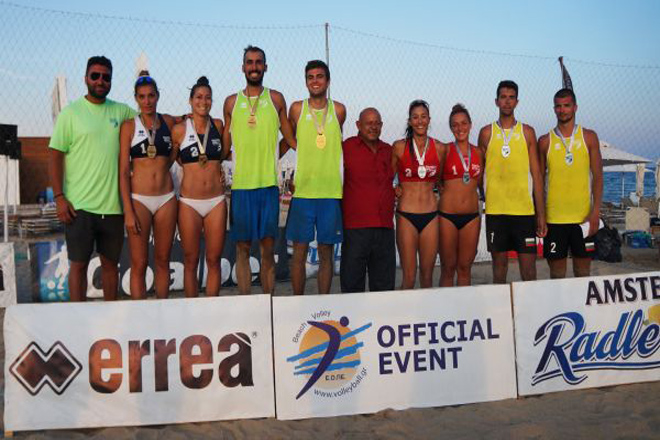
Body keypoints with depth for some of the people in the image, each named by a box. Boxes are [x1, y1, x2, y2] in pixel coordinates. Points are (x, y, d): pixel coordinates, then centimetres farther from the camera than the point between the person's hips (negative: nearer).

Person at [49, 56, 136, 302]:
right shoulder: (71, 113, -1)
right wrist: (59, 197, -10)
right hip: (79, 205, -3)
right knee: (79, 264, 3)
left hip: (113, 205, 4)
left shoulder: (121, 111, 9)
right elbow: (55, 155, -3)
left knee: (110, 263, 12)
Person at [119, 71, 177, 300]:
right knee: (139, 264, 0)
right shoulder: (129, 126, 0)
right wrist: (128, 211, -11)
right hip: (139, 199, -3)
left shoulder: (168, 122, 7)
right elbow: (123, 171, -4)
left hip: (166, 198, 3)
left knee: (163, 261, 9)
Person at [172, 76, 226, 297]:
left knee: (214, 260, 5)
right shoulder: (180, 129, -1)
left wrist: (215, 168, 11)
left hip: (216, 201, 2)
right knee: (190, 262, 4)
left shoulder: (218, 125, 5)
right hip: (189, 202, -2)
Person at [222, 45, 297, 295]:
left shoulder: (276, 99, 8)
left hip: (268, 183, 0)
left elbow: (290, 139, 12)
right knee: (242, 248, 4)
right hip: (240, 184, 1)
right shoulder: (231, 102, 9)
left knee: (268, 248, 3)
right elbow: (224, 146, 14)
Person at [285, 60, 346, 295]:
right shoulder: (296, 109, 4)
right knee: (299, 252, 2)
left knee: (326, 252, 6)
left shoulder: (338, 110, 6)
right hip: (302, 190, -1)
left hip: (331, 191, 1)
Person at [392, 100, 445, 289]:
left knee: (427, 275, 8)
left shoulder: (440, 148, 4)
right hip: (406, 215, -2)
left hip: (431, 215, 2)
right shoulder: (399, 147, -2)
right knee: (409, 277, -3)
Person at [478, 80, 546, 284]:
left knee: (528, 265, -1)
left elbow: (536, 174, 6)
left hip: (524, 209, 0)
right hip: (495, 209, 0)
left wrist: (541, 214, 2)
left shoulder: (527, 132, 7)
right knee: (499, 263, 6)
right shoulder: (487, 133, 6)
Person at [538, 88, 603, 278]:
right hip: (554, 217, 0)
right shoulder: (545, 141, 4)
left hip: (583, 217, 0)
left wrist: (596, 211, -7)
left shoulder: (589, 137, 4)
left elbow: (597, 176, 2)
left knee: (583, 271, 7)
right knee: (557, 272, 4)